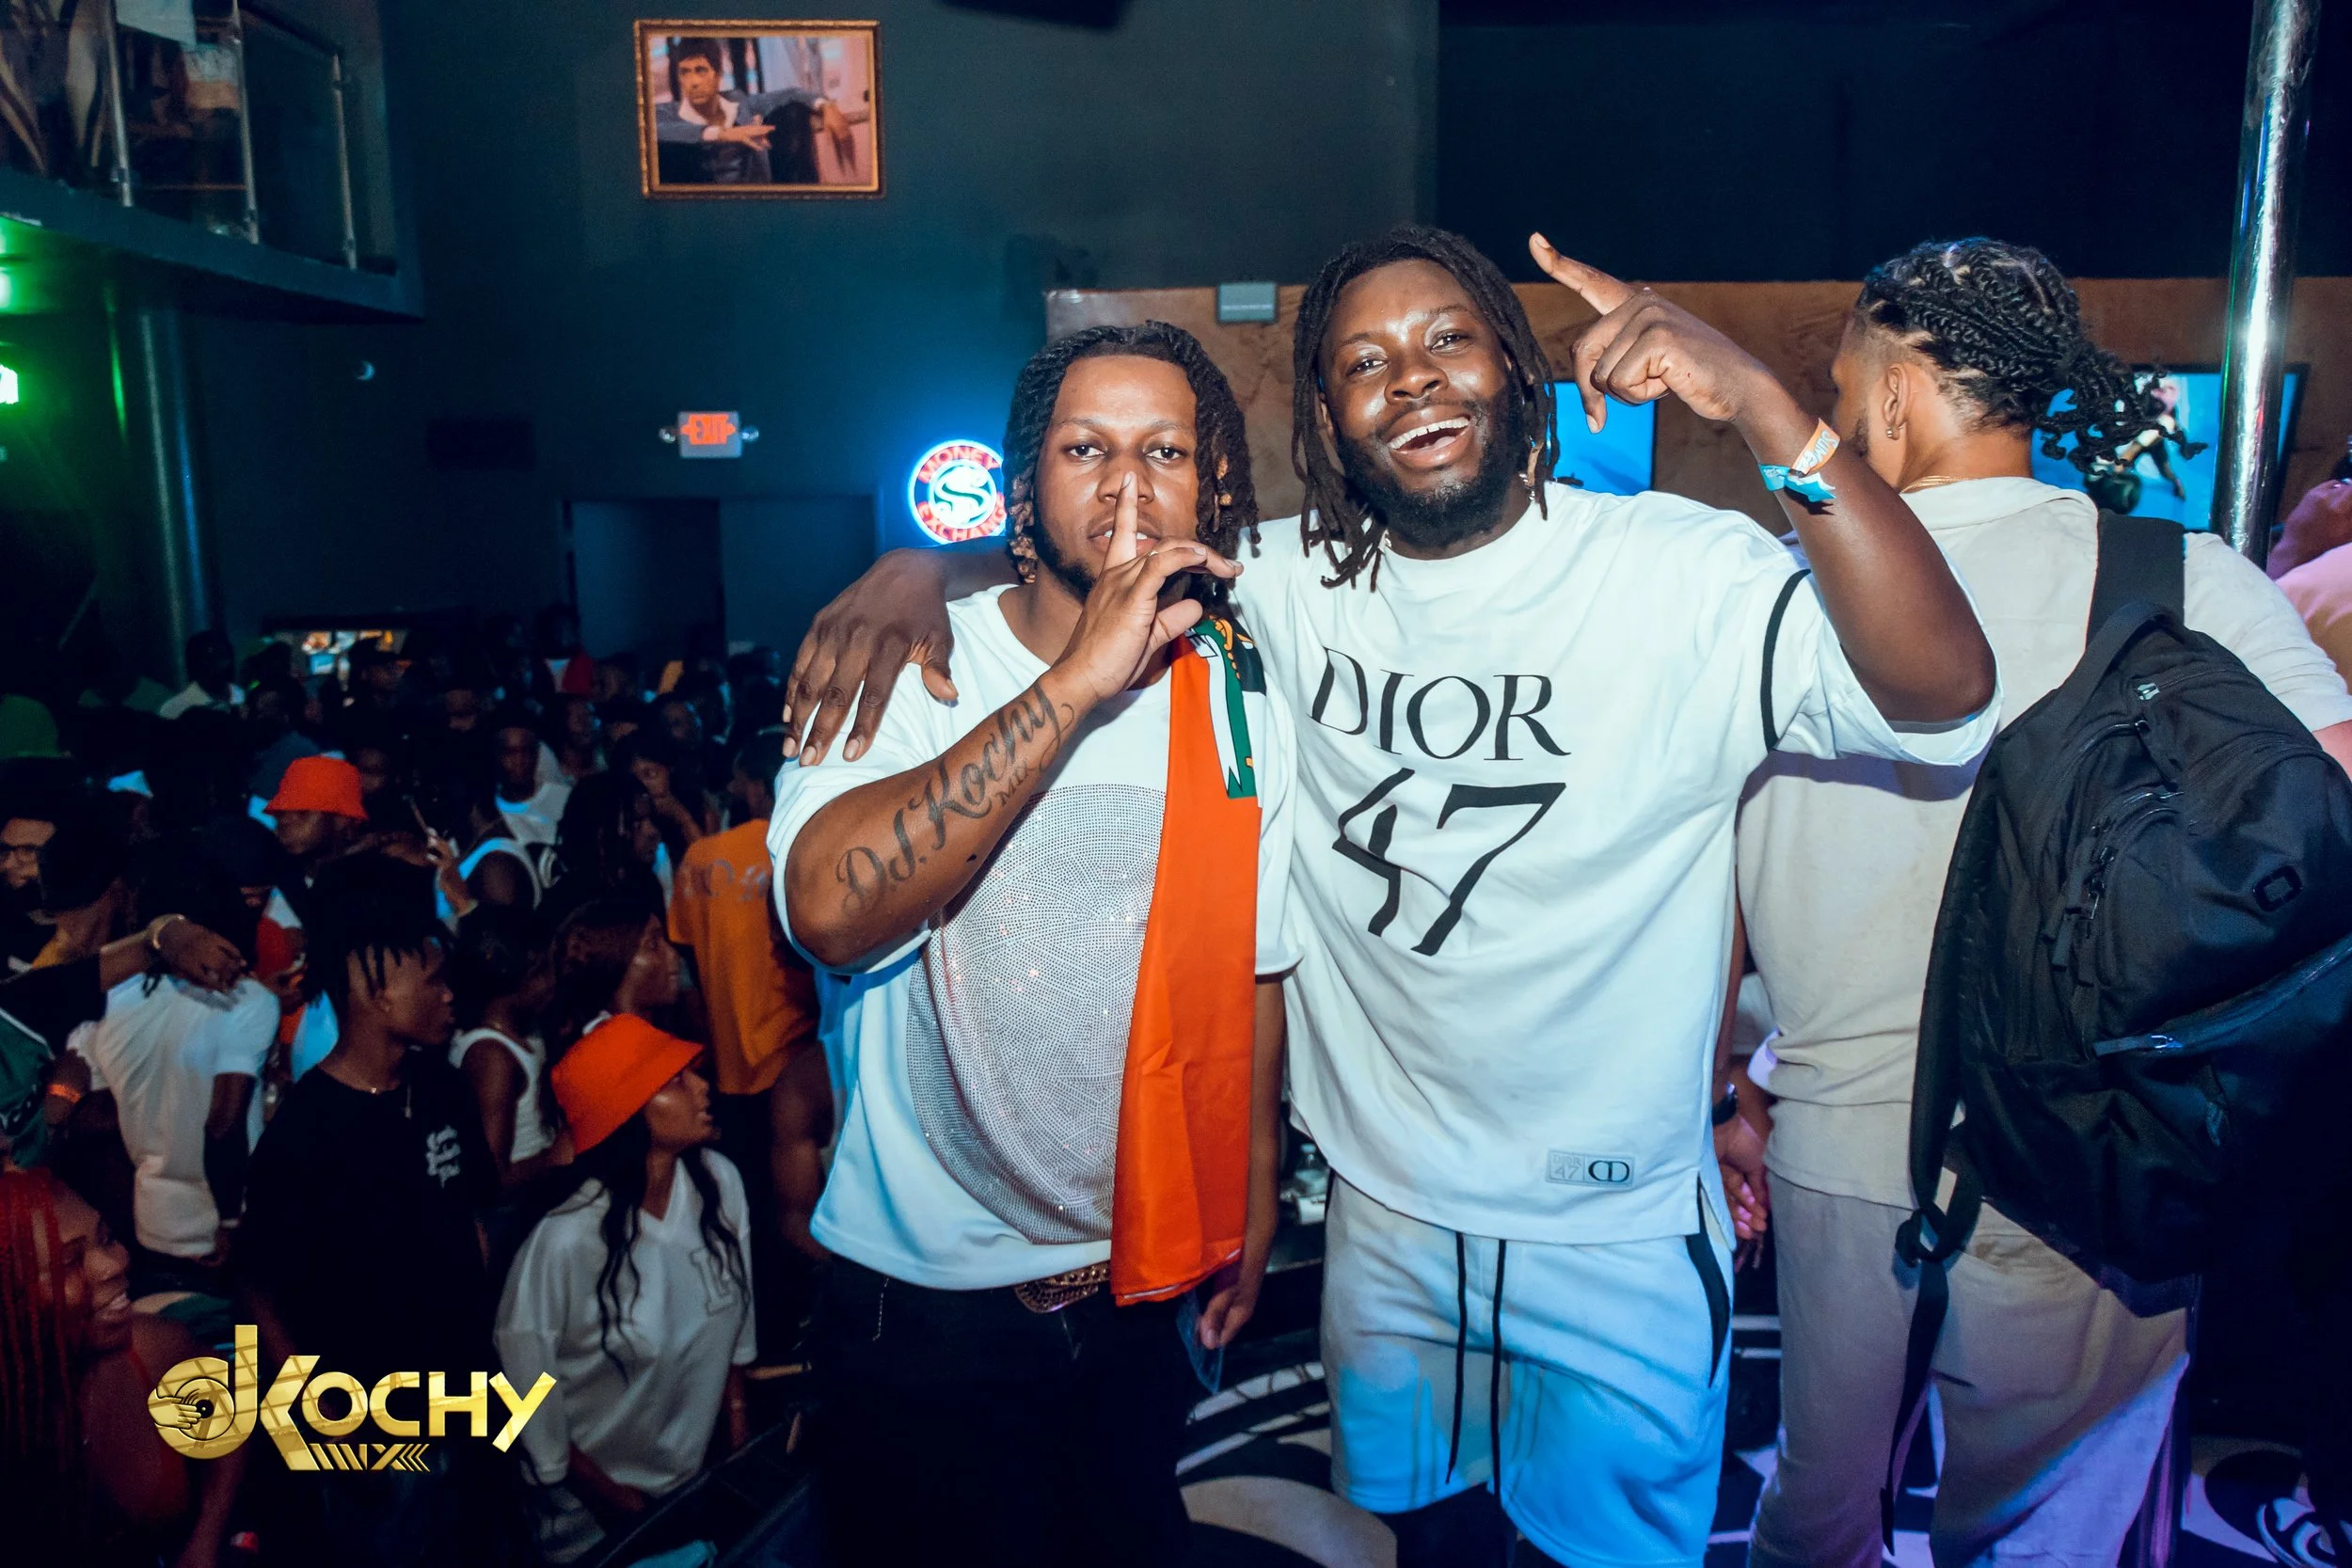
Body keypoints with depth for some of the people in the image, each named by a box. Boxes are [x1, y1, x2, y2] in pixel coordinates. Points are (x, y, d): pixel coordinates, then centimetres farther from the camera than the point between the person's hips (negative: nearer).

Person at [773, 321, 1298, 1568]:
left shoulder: (1241, 707, -2)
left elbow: (1251, 973, 7)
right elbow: (831, 909, -33)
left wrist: (1252, 1204, 12)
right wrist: (1080, 680, -34)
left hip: (1143, 1289, 4)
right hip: (924, 1303, -3)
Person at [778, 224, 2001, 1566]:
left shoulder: (1682, 574, -17)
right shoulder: (1293, 586, -6)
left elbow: (1944, 692, -31)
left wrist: (1762, 403, -40)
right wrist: (923, 560, -15)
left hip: (1621, 1238, -3)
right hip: (1384, 1215, 4)